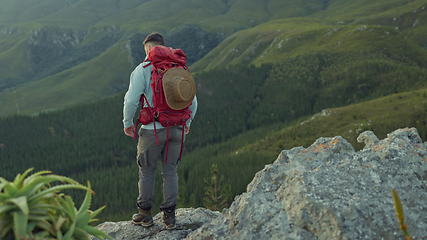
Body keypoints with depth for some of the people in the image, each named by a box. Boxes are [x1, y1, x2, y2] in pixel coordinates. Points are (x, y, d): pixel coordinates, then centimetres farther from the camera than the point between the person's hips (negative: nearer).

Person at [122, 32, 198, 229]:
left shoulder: (143, 69, -6)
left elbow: (131, 100, -11)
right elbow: (192, 101, 10)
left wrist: (127, 123, 4)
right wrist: (187, 123, 24)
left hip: (153, 130, -4)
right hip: (177, 130, 4)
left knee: (147, 171, 12)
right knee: (170, 171, 13)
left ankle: (144, 214, 21)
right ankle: (169, 215, 16)